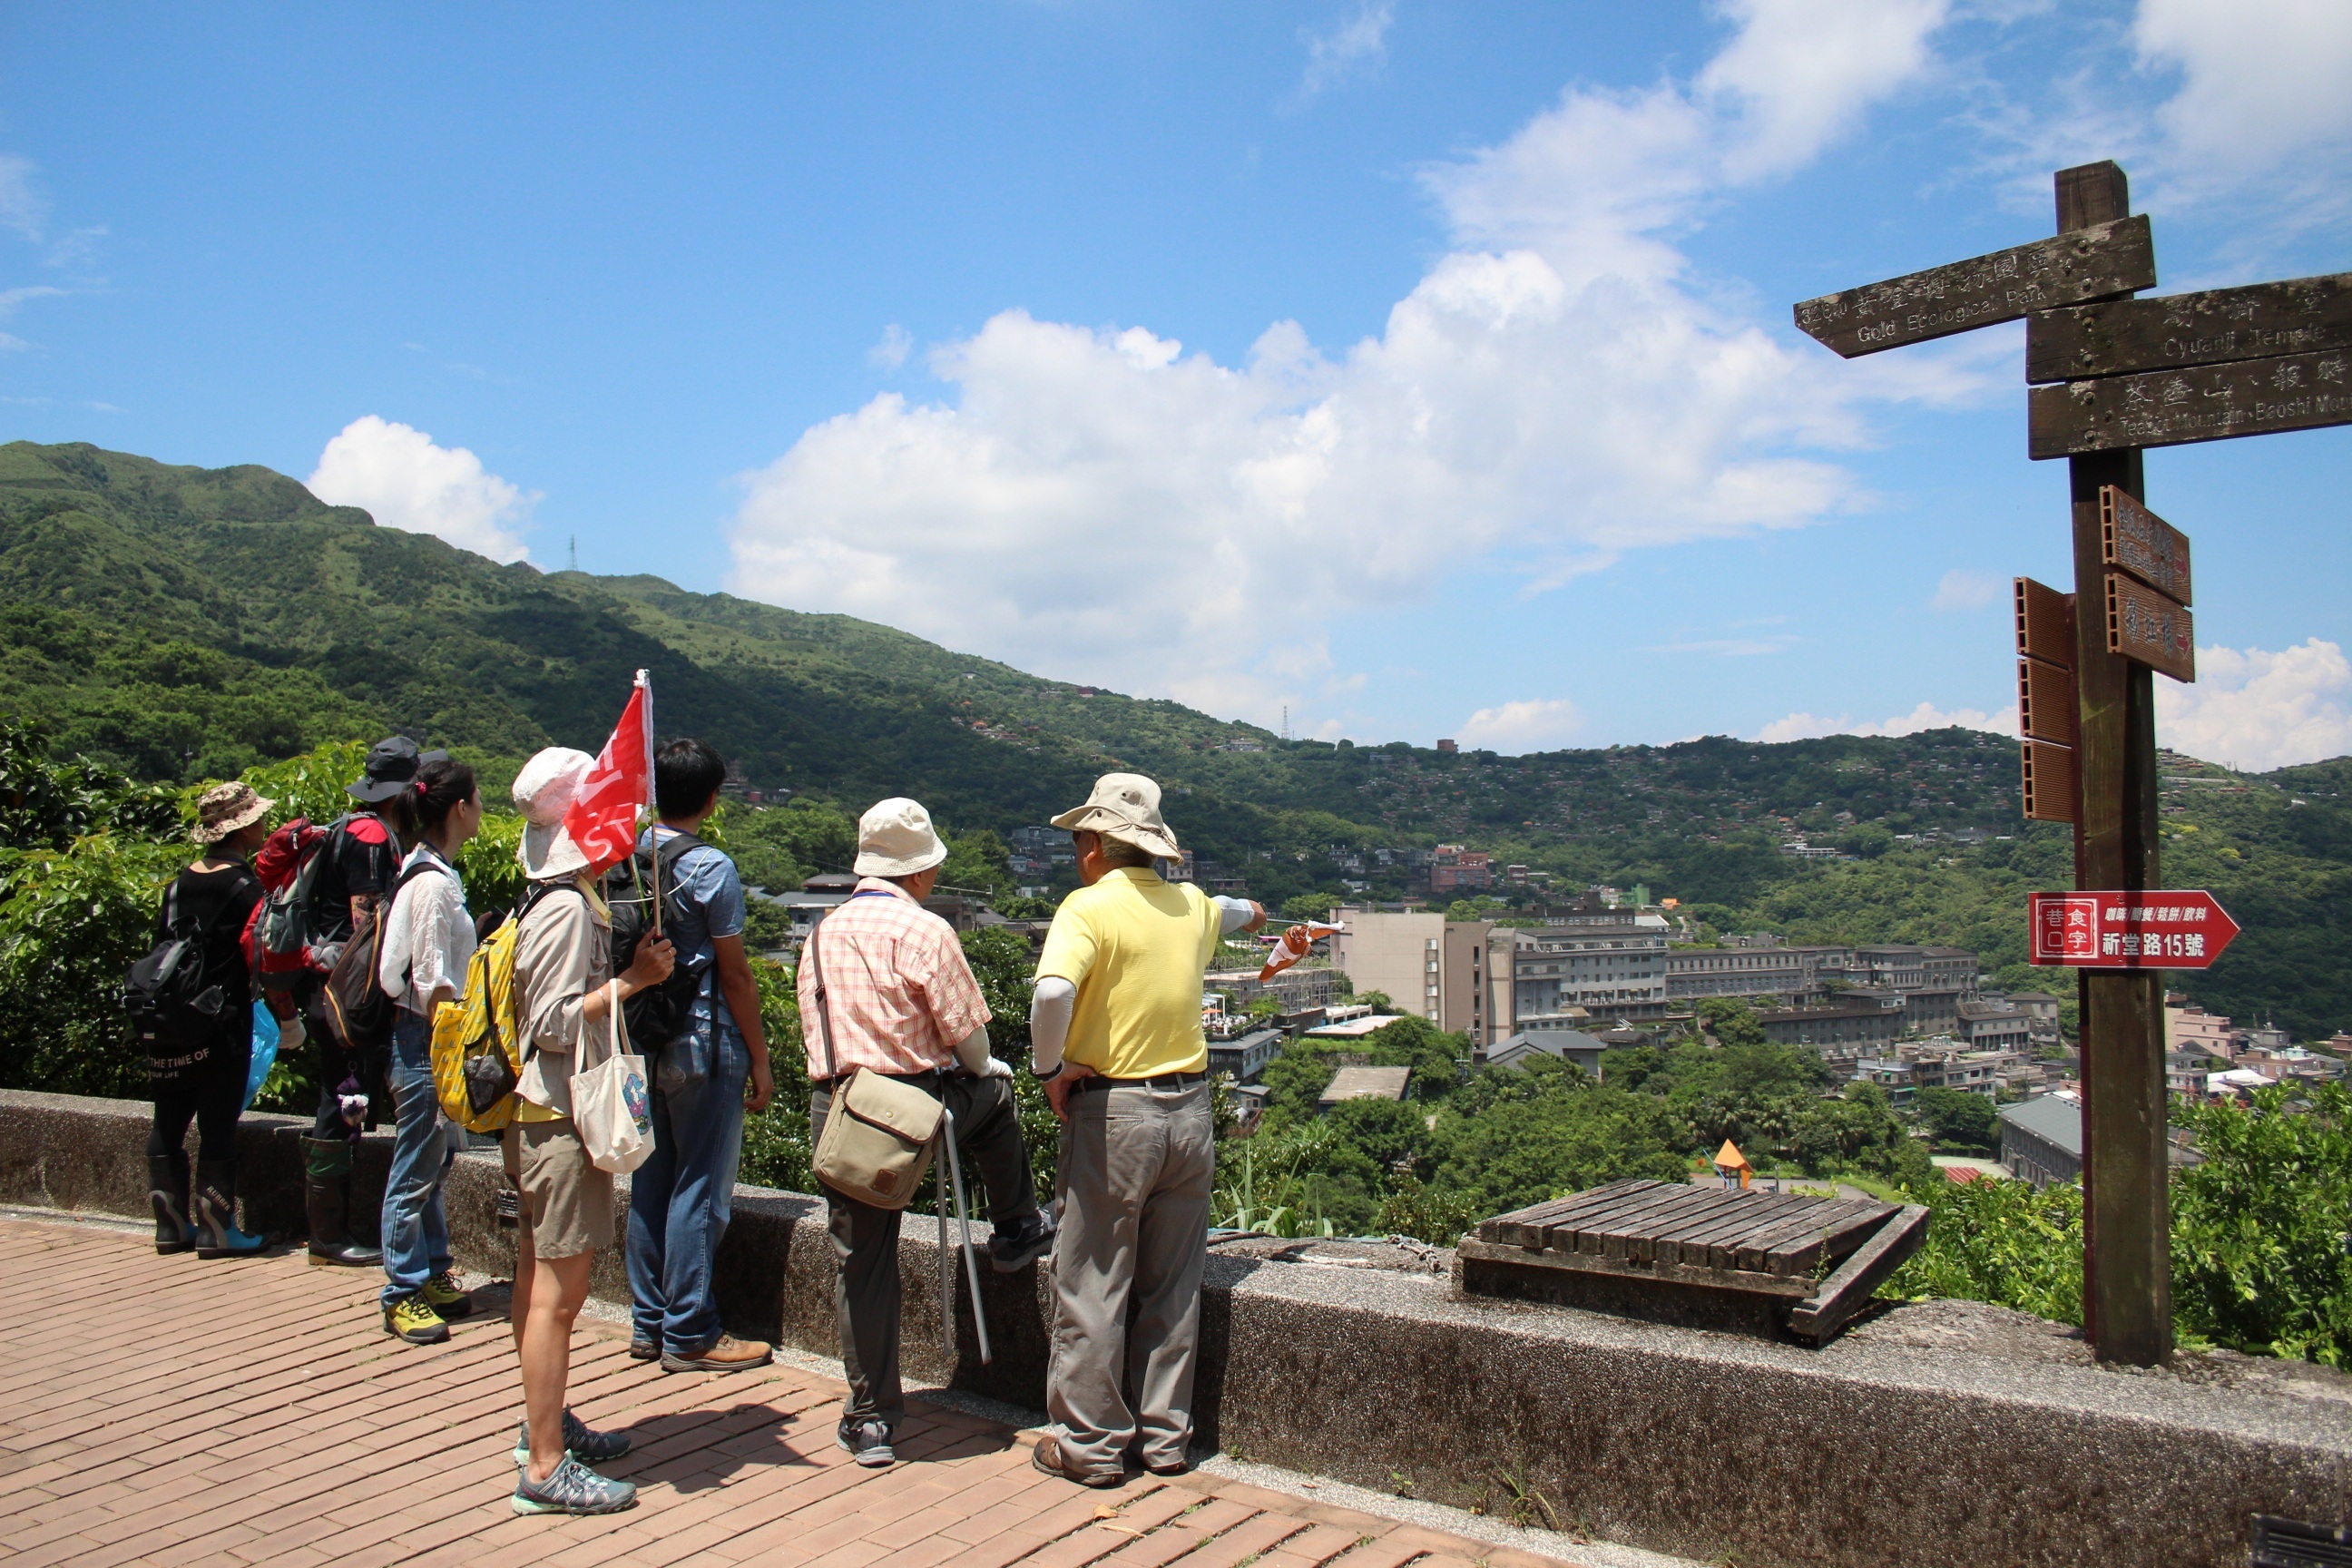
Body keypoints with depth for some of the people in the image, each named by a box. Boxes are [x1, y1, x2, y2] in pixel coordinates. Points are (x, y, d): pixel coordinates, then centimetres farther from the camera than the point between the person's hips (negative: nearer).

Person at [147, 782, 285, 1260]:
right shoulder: (245, 888, -12)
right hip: (222, 1023, -7)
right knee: (218, 1125, 0)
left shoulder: (180, 881, 7)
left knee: (169, 1122, 12)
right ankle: (216, 1229, 5)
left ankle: (172, 1223, 19)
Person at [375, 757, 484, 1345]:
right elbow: (432, 982, -20)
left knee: (435, 1160, 17)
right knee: (415, 1171, 0)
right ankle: (402, 1296, 11)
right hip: (426, 1038, -10)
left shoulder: (431, 873, 10)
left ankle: (432, 1275, 27)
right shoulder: (433, 883, -19)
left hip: (427, 1036, 10)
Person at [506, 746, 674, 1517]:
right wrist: (631, 981, -20)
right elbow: (553, 1024, -21)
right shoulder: (567, 909, -17)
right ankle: (544, 1468, 2)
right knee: (559, 1290, -5)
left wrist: (628, 972, 12)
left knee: (538, 1279, 18)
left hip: (542, 1115, 11)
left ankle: (547, 1425, 32)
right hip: (562, 1117, -11)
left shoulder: (550, 901, 13)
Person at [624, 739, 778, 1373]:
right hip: (704, 1046, -7)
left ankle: (649, 1323, 24)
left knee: (651, 1183, 14)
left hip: (643, 1042, 7)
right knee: (699, 1190, 1)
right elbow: (734, 974, -12)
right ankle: (689, 1336, 9)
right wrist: (760, 1059, -5)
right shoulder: (710, 868, -15)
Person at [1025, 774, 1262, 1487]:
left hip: (1112, 1112, -6)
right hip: (1189, 1108, 6)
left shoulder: (1090, 906, -11)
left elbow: (1052, 992, -29)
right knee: (1173, 1287, 15)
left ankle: (1092, 1444, 15)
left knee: (1093, 1286, 6)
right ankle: (1166, 1435, 25)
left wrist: (1049, 1066, -12)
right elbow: (1228, 912, 34)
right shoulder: (1192, 906, 8)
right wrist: (1248, 911, 57)